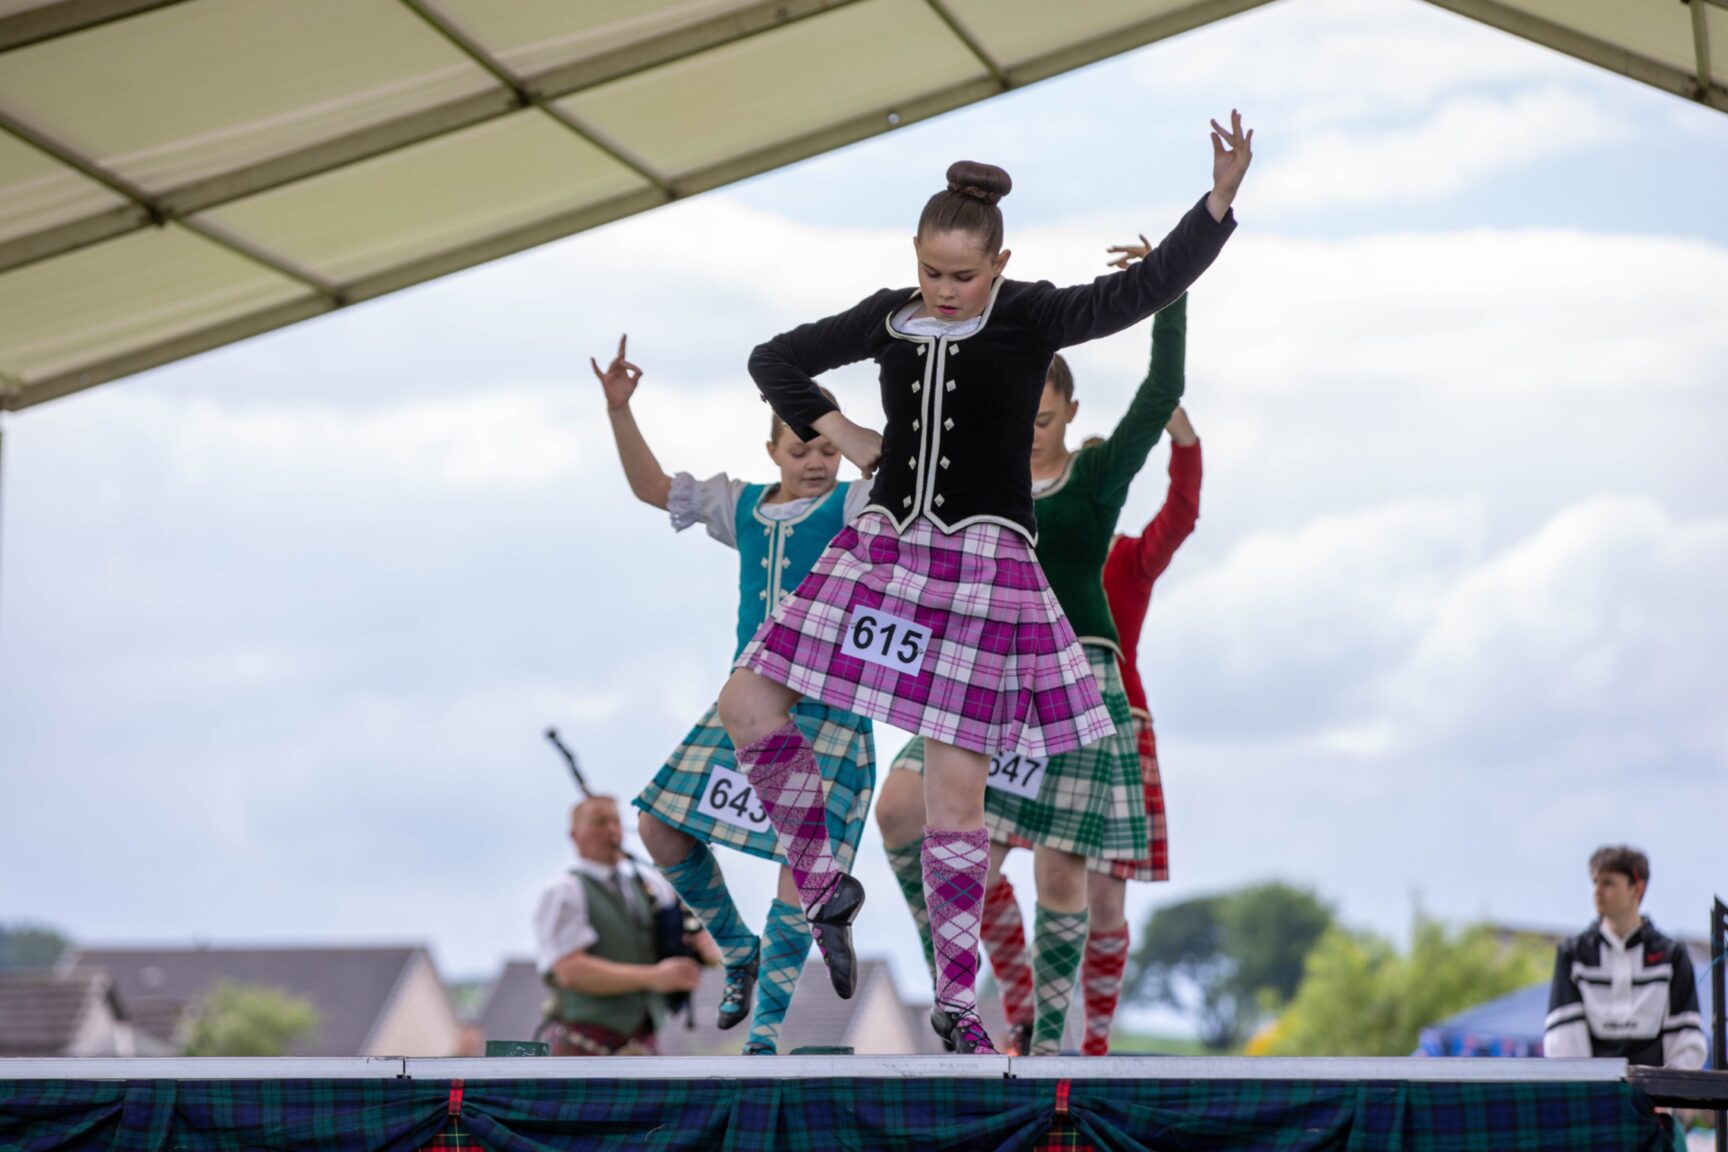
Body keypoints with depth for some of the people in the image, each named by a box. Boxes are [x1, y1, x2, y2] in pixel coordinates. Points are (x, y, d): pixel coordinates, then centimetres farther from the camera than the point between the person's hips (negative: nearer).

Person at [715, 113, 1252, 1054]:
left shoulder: (1030, 318, -6)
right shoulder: (889, 317, 5)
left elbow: (1141, 291, -20)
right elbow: (775, 361, 18)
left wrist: (1220, 200, -32)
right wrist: (839, 434, 4)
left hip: (982, 564, -4)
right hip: (883, 549, 4)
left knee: (956, 796, -3)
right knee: (747, 704, -3)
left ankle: (956, 999, 7)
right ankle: (825, 885, 13)